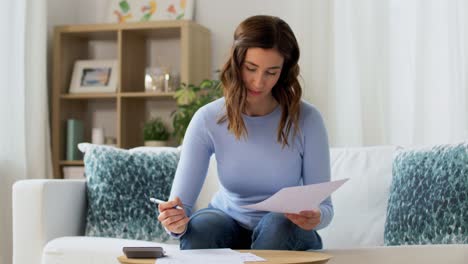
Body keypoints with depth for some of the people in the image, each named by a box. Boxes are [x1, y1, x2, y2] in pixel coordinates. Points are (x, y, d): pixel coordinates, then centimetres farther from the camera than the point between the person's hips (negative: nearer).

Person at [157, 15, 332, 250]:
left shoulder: (306, 120, -17)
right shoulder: (208, 120, -15)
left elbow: (324, 206, -11)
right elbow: (180, 202, -17)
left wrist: (315, 218, -36)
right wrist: (175, 221, -41)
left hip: (286, 232, 0)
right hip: (229, 222, 0)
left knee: (277, 224, -33)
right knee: (200, 226, -32)